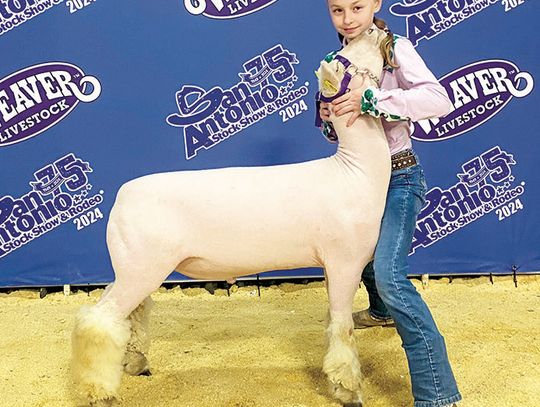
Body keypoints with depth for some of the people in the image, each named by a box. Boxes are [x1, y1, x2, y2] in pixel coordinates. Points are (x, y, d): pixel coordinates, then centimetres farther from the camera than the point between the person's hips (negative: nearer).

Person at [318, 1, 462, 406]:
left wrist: (371, 100, -36)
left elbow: (440, 100, -27)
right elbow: (339, 129, 11)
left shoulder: (395, 48, -12)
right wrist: (329, 117, -13)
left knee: (389, 275, -22)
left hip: (399, 177, -7)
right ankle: (382, 311, 57)